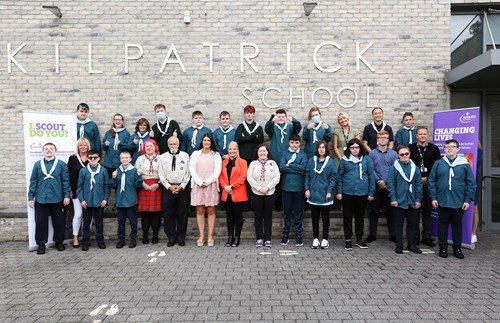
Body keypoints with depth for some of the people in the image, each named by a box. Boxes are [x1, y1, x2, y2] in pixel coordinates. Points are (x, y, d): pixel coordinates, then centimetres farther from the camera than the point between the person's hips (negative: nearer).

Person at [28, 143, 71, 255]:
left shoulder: (61, 164, -1)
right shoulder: (37, 164, 4)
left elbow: (66, 181, 0)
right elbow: (33, 182, 6)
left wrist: (67, 196, -5)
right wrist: (31, 197, 3)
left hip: (57, 199, -1)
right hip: (41, 199, 1)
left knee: (58, 222, 9)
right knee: (40, 222, 6)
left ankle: (59, 242, 24)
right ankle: (41, 244, 19)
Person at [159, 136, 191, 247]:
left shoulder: (185, 156, 5)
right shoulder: (163, 157, 8)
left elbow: (188, 173, 1)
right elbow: (161, 174, 4)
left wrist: (181, 186, -6)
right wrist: (169, 186, -5)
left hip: (182, 188, -1)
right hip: (168, 188, 1)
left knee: (182, 214, 4)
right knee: (168, 214, 3)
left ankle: (181, 238, 14)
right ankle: (171, 238, 14)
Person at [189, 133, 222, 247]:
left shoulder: (216, 155, 9)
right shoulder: (195, 154, 12)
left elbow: (217, 170, 1)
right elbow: (192, 169, 3)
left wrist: (207, 181, -10)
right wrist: (200, 182, -9)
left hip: (211, 185, -1)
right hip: (198, 185, 1)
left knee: (211, 210, 0)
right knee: (200, 211, 1)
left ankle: (210, 236, 3)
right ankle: (201, 236, 5)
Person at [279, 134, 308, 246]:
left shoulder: (303, 155, 6)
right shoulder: (284, 154, 5)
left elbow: (303, 167, -12)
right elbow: (282, 167, -10)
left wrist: (289, 165, -9)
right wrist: (297, 169, -11)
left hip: (298, 187, 0)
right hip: (286, 187, 0)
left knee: (299, 212, 6)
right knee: (287, 211, 8)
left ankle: (299, 235, 15)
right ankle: (285, 234, 18)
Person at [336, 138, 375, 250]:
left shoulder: (367, 159, 2)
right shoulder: (344, 159, 2)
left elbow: (371, 176, 3)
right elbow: (340, 176, 3)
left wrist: (371, 193, 0)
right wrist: (339, 191, -2)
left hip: (362, 192, 1)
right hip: (347, 192, 0)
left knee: (360, 216, 13)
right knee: (347, 217, 6)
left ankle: (359, 239, 26)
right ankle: (348, 240, 17)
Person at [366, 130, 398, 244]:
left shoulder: (393, 154, 4)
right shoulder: (372, 153, 4)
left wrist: (386, 182, -12)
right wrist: (378, 181, -13)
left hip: (389, 186, 0)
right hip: (376, 186, 0)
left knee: (390, 211, 7)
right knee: (374, 211, 4)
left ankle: (392, 234, 17)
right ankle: (372, 234, 12)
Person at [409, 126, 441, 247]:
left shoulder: (434, 148, 7)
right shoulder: (410, 148, 5)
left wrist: (427, 178, -7)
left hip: (429, 184, 1)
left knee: (427, 210, 5)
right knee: (415, 210, 2)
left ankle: (427, 236, 14)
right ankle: (415, 236, 10)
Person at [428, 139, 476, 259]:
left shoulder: (464, 164, -1)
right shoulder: (438, 163, 0)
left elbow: (471, 183, 0)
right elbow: (432, 181, 1)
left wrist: (468, 200, -5)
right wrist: (433, 198, -4)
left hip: (458, 202, 0)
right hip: (442, 202, 0)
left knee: (457, 224, 12)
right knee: (443, 224, 9)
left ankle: (457, 248, 24)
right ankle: (443, 247, 19)